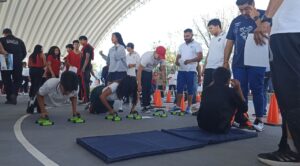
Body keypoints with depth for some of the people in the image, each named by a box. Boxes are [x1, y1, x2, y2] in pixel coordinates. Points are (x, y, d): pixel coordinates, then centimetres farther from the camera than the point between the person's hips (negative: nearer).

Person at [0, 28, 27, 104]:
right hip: (17, 64, 1)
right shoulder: (19, 41, 10)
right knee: (17, 80, 11)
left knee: (7, 81, 8)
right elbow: (24, 53, 6)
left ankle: (9, 98, 8)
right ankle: (14, 94, -11)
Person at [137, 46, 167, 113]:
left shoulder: (162, 58, -20)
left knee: (149, 88, 7)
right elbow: (139, 70, -35)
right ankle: (145, 107, -8)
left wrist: (164, 82, -13)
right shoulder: (147, 56, -37)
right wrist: (139, 84, -37)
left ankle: (147, 105, 17)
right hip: (142, 71, -6)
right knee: (144, 89, -14)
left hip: (149, 71, 6)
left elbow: (163, 70, -7)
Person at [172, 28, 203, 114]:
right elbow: (178, 56, 21)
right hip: (181, 70, 5)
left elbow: (200, 57, -11)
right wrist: (177, 61, -3)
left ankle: (189, 107, 7)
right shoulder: (181, 46, 17)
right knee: (179, 88, 4)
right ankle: (178, 105, 10)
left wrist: (190, 61, -25)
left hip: (191, 70, -5)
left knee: (190, 89, 1)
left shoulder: (196, 45, -1)